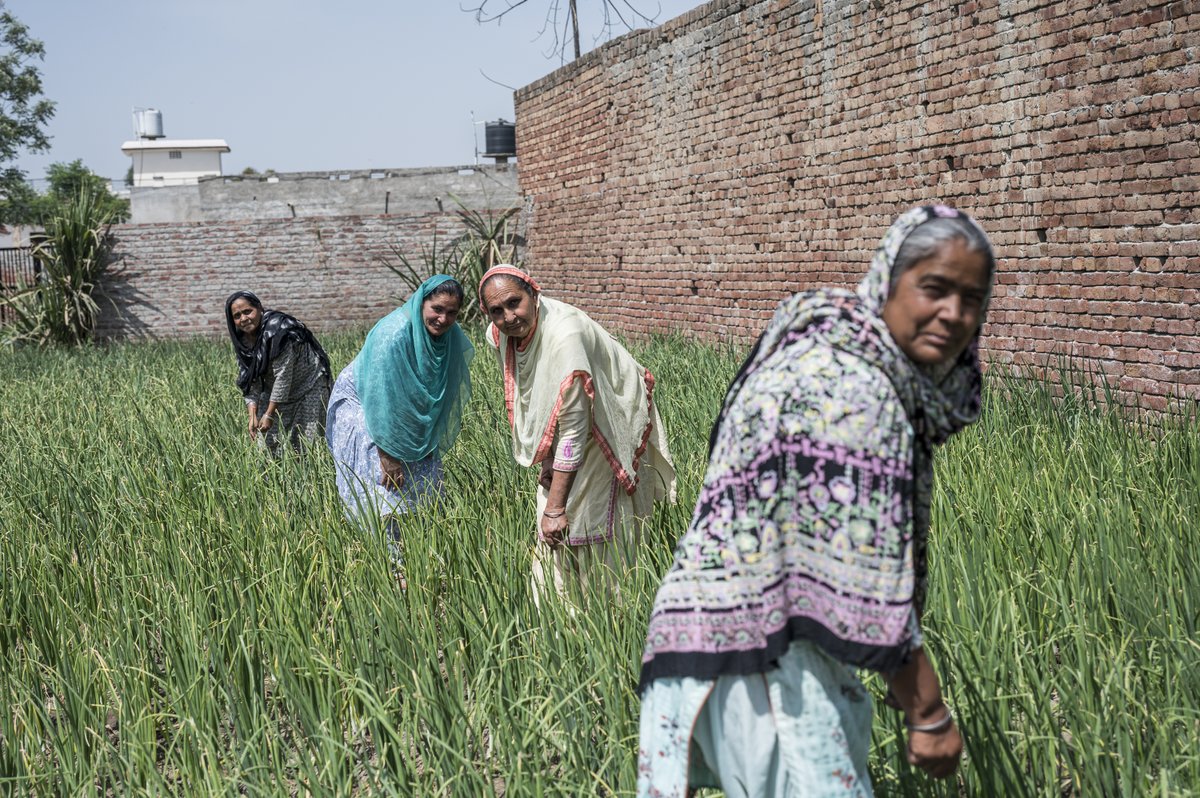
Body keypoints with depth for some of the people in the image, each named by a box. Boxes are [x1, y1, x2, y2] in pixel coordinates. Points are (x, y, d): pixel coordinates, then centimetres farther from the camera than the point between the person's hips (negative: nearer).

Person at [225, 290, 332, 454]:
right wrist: (253, 415, -16)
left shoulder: (276, 331, -28)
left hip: (307, 387, -7)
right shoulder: (242, 340, -4)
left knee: (306, 440, -9)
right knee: (268, 442, 3)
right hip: (274, 392, 7)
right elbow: (250, 382, -3)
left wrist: (269, 414, -24)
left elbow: (283, 376, -27)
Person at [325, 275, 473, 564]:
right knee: (384, 489, -13)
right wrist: (389, 458, -28)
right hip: (362, 404, -7)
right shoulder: (393, 334, -33)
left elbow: (445, 391, 3)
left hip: (410, 416, 7)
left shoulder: (452, 336, -12)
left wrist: (431, 442, 6)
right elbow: (381, 401, -31)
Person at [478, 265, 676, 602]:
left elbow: (573, 429, -32)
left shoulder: (565, 335, -35)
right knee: (553, 538, 7)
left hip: (608, 431, -7)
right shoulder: (499, 334, -11)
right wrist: (545, 459, 2)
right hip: (556, 435, 7)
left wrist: (555, 507, -29)